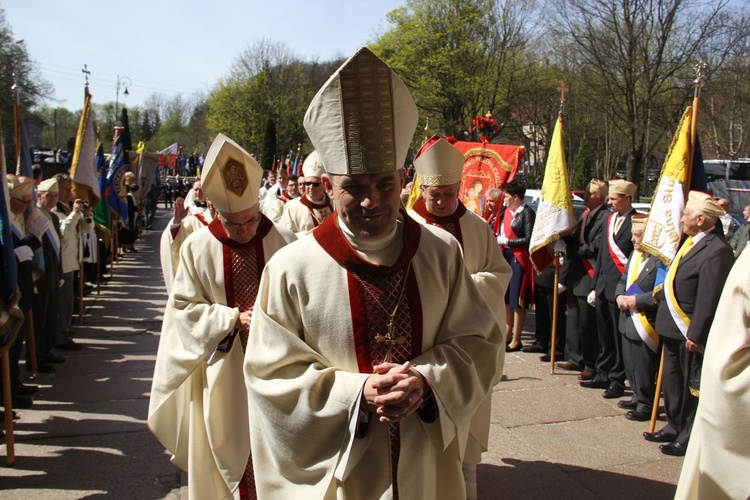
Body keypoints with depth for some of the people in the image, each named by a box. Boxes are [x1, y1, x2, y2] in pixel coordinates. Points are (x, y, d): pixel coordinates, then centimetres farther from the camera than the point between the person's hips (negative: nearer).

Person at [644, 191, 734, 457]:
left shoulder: (717, 250, -22)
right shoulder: (691, 242, 8)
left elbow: (710, 299, -23)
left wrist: (696, 335, -22)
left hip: (691, 332, -9)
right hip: (673, 328, 9)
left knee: (692, 388, 7)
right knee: (673, 383, 20)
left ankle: (689, 438, 21)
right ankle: (674, 427, 36)